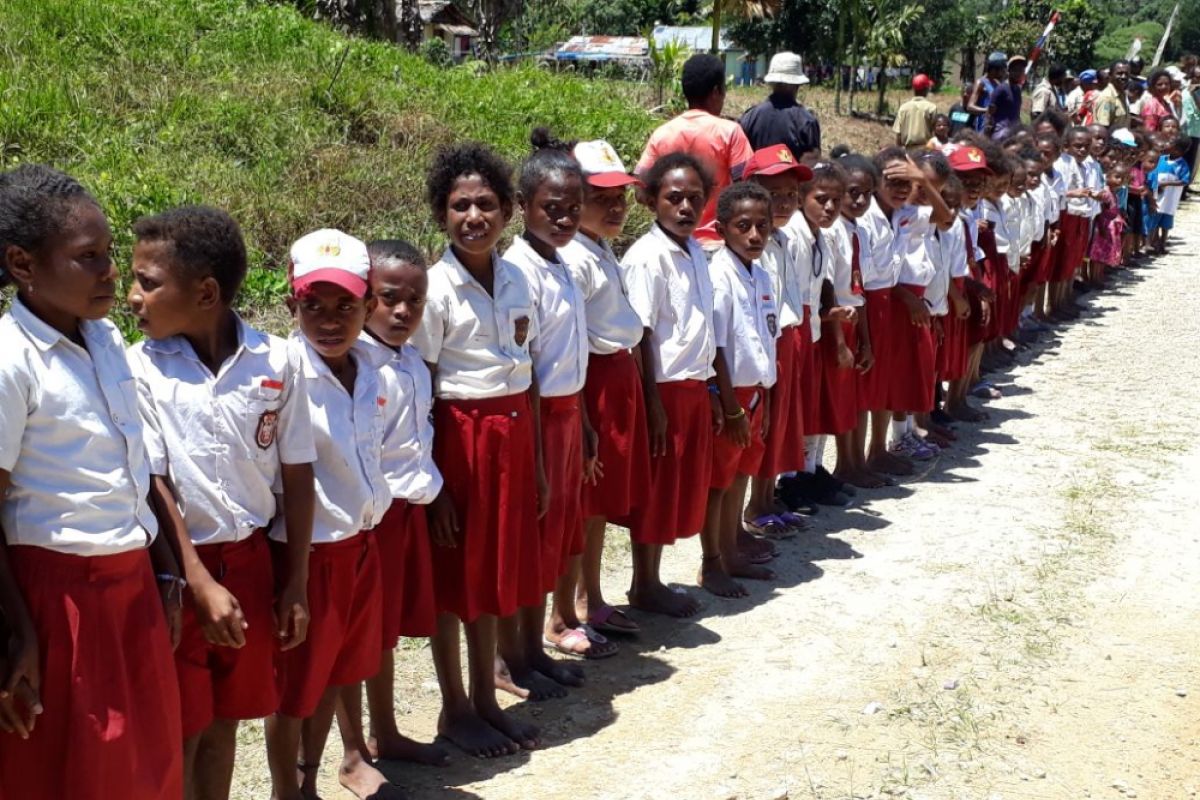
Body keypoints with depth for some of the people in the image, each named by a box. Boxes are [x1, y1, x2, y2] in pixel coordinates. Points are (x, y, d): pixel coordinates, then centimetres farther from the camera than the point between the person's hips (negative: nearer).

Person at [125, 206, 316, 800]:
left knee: (224, 719, 15)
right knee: (179, 733, 5)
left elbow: (296, 476, 1)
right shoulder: (141, 369, -9)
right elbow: (152, 485, -10)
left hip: (251, 561, 2)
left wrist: (296, 584, 3)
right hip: (177, 567, -2)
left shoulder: (276, 363, -5)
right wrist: (200, 583, -14)